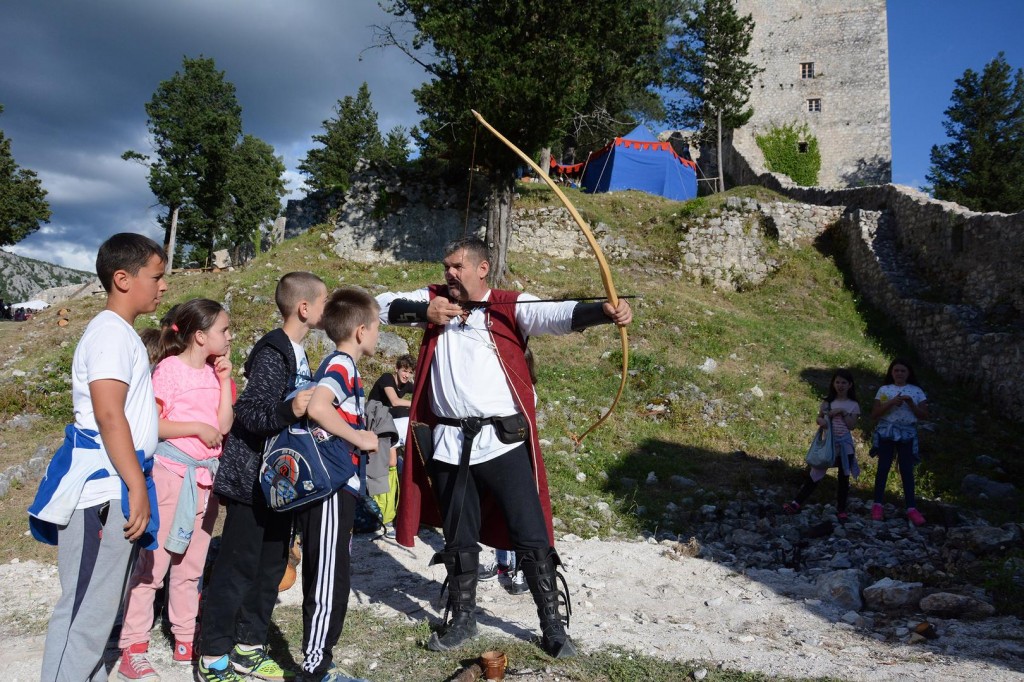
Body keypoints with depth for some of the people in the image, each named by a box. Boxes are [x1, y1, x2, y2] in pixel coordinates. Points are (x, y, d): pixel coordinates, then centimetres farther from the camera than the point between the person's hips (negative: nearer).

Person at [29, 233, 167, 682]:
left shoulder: (121, 333, 18)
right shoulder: (111, 332, -13)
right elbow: (108, 414, -22)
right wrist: (137, 486, -22)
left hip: (115, 486, 10)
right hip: (101, 487, -10)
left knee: (100, 603, 16)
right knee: (87, 607, -5)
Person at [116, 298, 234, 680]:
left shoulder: (214, 371, 8)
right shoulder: (170, 368, -10)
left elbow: (223, 426, 2)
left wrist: (224, 380, -3)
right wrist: (197, 428, -17)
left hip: (205, 477, 7)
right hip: (170, 473, -6)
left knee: (191, 565, 14)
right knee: (153, 561, 0)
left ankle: (186, 641, 24)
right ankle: (132, 648, 10)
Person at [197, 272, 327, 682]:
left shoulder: (297, 354, 11)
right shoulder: (272, 354, -17)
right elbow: (248, 414, -24)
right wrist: (290, 409, -37)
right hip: (252, 479, -9)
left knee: (271, 566, 15)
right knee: (237, 568, 1)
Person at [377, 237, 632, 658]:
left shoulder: (511, 307, -4)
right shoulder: (435, 299, 9)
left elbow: (559, 315, -20)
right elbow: (381, 305, 6)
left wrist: (604, 311, -39)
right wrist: (423, 312, -11)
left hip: (502, 441, -3)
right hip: (449, 443, 4)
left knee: (532, 537, 2)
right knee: (459, 539, 17)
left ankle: (553, 626, 20)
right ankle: (463, 618, 36)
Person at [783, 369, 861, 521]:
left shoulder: (853, 405, 1)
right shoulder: (827, 401, 6)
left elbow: (852, 425, -6)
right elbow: (819, 418, 5)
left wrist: (842, 412, -15)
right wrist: (821, 421, -16)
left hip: (844, 444, -1)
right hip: (828, 442, 1)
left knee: (844, 477, 6)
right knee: (816, 473, -1)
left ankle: (841, 510, 16)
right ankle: (797, 503, 0)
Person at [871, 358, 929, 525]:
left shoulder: (916, 391, 5)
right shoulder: (884, 390, 3)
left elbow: (924, 415, 3)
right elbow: (874, 414, -2)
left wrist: (911, 404, -13)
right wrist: (890, 403, -15)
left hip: (907, 434, 1)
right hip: (886, 432, -1)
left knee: (907, 470, 0)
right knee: (883, 468, 0)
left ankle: (911, 508, 0)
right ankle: (877, 505, 4)